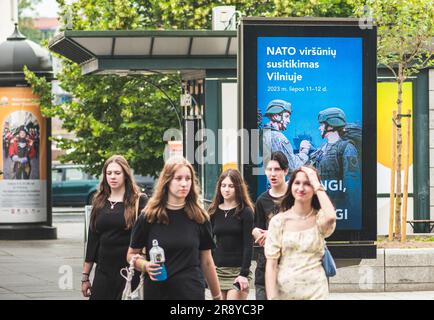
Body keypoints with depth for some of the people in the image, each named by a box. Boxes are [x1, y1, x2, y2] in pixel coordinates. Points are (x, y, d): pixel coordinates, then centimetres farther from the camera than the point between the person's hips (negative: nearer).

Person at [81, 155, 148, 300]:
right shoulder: (99, 202, 11)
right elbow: (92, 239, 14)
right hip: (104, 270, 4)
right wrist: (85, 276, 13)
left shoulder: (139, 201, -3)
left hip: (129, 271, -4)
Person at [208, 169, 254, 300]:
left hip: (238, 271, -4)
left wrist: (244, 273, -13)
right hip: (217, 270, 4)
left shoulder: (245, 212, -2)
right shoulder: (214, 212, 9)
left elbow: (248, 245, -6)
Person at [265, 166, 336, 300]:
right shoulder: (279, 221, 1)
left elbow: (331, 218, -25)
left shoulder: (319, 219, 1)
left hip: (315, 292, 0)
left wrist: (316, 184, -14)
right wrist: (271, 297, -12)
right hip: (284, 290, 0)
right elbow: (271, 263, -2)